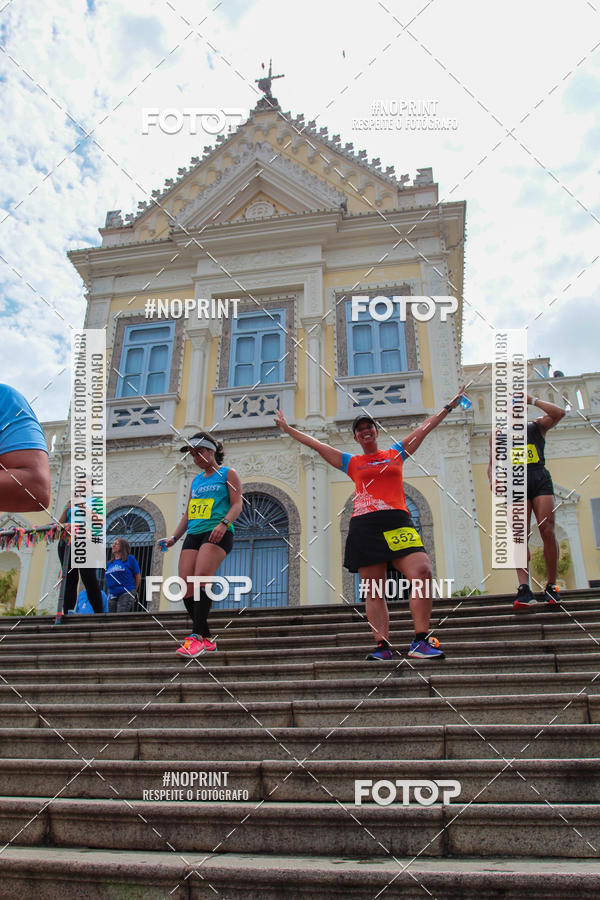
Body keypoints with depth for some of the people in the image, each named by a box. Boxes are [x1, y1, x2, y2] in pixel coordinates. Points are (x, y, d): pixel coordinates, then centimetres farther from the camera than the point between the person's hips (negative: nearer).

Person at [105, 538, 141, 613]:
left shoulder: (130, 559, 1)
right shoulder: (110, 563, 16)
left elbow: (138, 577, 5)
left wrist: (132, 591, 11)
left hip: (126, 595, -6)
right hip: (112, 596, 6)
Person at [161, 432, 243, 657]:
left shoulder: (228, 474, 7)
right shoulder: (196, 481, 24)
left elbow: (237, 505, -3)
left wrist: (224, 523, -21)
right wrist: (173, 538, 14)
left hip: (217, 534, -6)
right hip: (194, 535, 6)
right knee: (186, 588, -6)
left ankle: (196, 637, -22)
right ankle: (207, 640, 4)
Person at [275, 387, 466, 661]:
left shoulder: (396, 453, 21)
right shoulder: (351, 463, 20)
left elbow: (424, 428, 27)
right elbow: (315, 444, 25)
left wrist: (449, 407, 33)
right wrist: (288, 429, 30)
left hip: (397, 521, 0)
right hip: (364, 526, 1)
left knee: (422, 572, -19)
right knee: (374, 591, -3)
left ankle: (420, 641, -14)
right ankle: (382, 646, -2)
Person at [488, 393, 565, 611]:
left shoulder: (537, 425, 22)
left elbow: (559, 413, 3)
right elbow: (492, 463, 17)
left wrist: (533, 400, 11)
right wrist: (492, 477, -4)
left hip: (540, 479, 0)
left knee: (547, 531, -12)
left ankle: (551, 587, -2)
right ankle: (524, 589, -24)